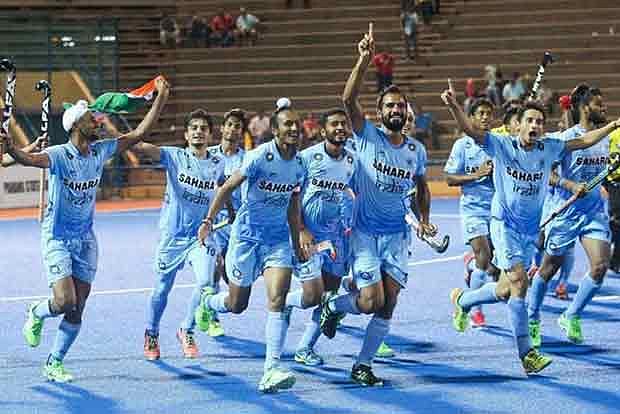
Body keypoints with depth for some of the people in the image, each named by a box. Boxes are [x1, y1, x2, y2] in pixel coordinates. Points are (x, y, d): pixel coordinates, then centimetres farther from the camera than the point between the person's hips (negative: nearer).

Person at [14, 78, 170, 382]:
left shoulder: (100, 151, 0)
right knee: (65, 302, -17)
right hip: (57, 239, -5)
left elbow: (139, 133, 3)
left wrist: (161, 97, -2)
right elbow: (29, 159, -37)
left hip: (85, 240, 5)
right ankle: (36, 314, 17)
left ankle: (54, 363, 17)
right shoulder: (59, 155, -18)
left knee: (77, 309, 3)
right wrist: (10, 149, -60)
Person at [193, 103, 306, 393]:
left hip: (278, 238, 3)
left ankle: (272, 370, -18)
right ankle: (207, 301, 47)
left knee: (277, 300, -15)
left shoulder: (299, 165, 1)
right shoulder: (259, 157, -17)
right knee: (237, 304, 10)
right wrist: (208, 220, -15)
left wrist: (297, 247, 20)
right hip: (246, 235, -3)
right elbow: (227, 188, -10)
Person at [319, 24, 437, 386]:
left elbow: (421, 187, 24)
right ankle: (333, 305, 22)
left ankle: (363, 365, 11)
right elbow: (349, 99, -22)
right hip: (365, 233, -4)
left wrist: (424, 219, 8)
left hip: (397, 235, 4)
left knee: (388, 305, -1)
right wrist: (365, 60, -32)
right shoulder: (368, 137, -6)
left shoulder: (415, 151, 6)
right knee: (371, 300, -11)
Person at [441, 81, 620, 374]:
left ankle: (462, 300, 41)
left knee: (505, 291, 10)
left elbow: (584, 141, 6)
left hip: (531, 229, 5)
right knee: (519, 281, -20)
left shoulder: (548, 149, 0)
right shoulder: (502, 146, -11)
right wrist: (453, 106, -38)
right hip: (505, 224, -5)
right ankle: (526, 352, -17)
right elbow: (470, 130, -21)